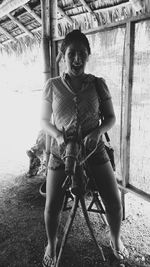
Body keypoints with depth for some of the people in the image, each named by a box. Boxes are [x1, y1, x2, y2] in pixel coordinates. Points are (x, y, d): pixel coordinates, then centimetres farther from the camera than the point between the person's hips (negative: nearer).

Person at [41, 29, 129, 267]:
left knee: (114, 203, 2)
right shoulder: (52, 86, -4)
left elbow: (111, 118, 2)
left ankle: (115, 240, 37)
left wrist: (98, 131, -19)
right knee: (52, 206, 1)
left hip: (94, 149, 1)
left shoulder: (98, 84, -3)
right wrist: (58, 135, -17)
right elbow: (44, 121, 3)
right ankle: (51, 245, 37)